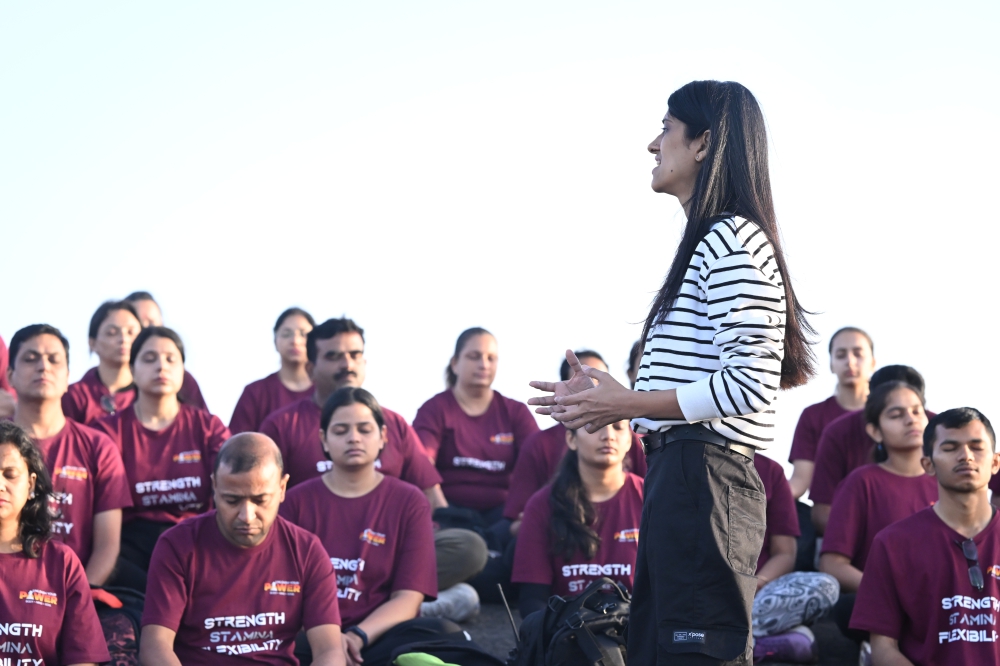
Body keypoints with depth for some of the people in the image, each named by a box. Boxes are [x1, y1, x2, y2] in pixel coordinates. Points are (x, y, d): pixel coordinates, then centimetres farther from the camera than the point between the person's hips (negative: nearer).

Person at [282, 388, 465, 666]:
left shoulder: (409, 502, 10)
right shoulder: (297, 501, 12)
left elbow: (408, 598, 0)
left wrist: (357, 637, -19)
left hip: (376, 638, 2)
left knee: (444, 634, -32)